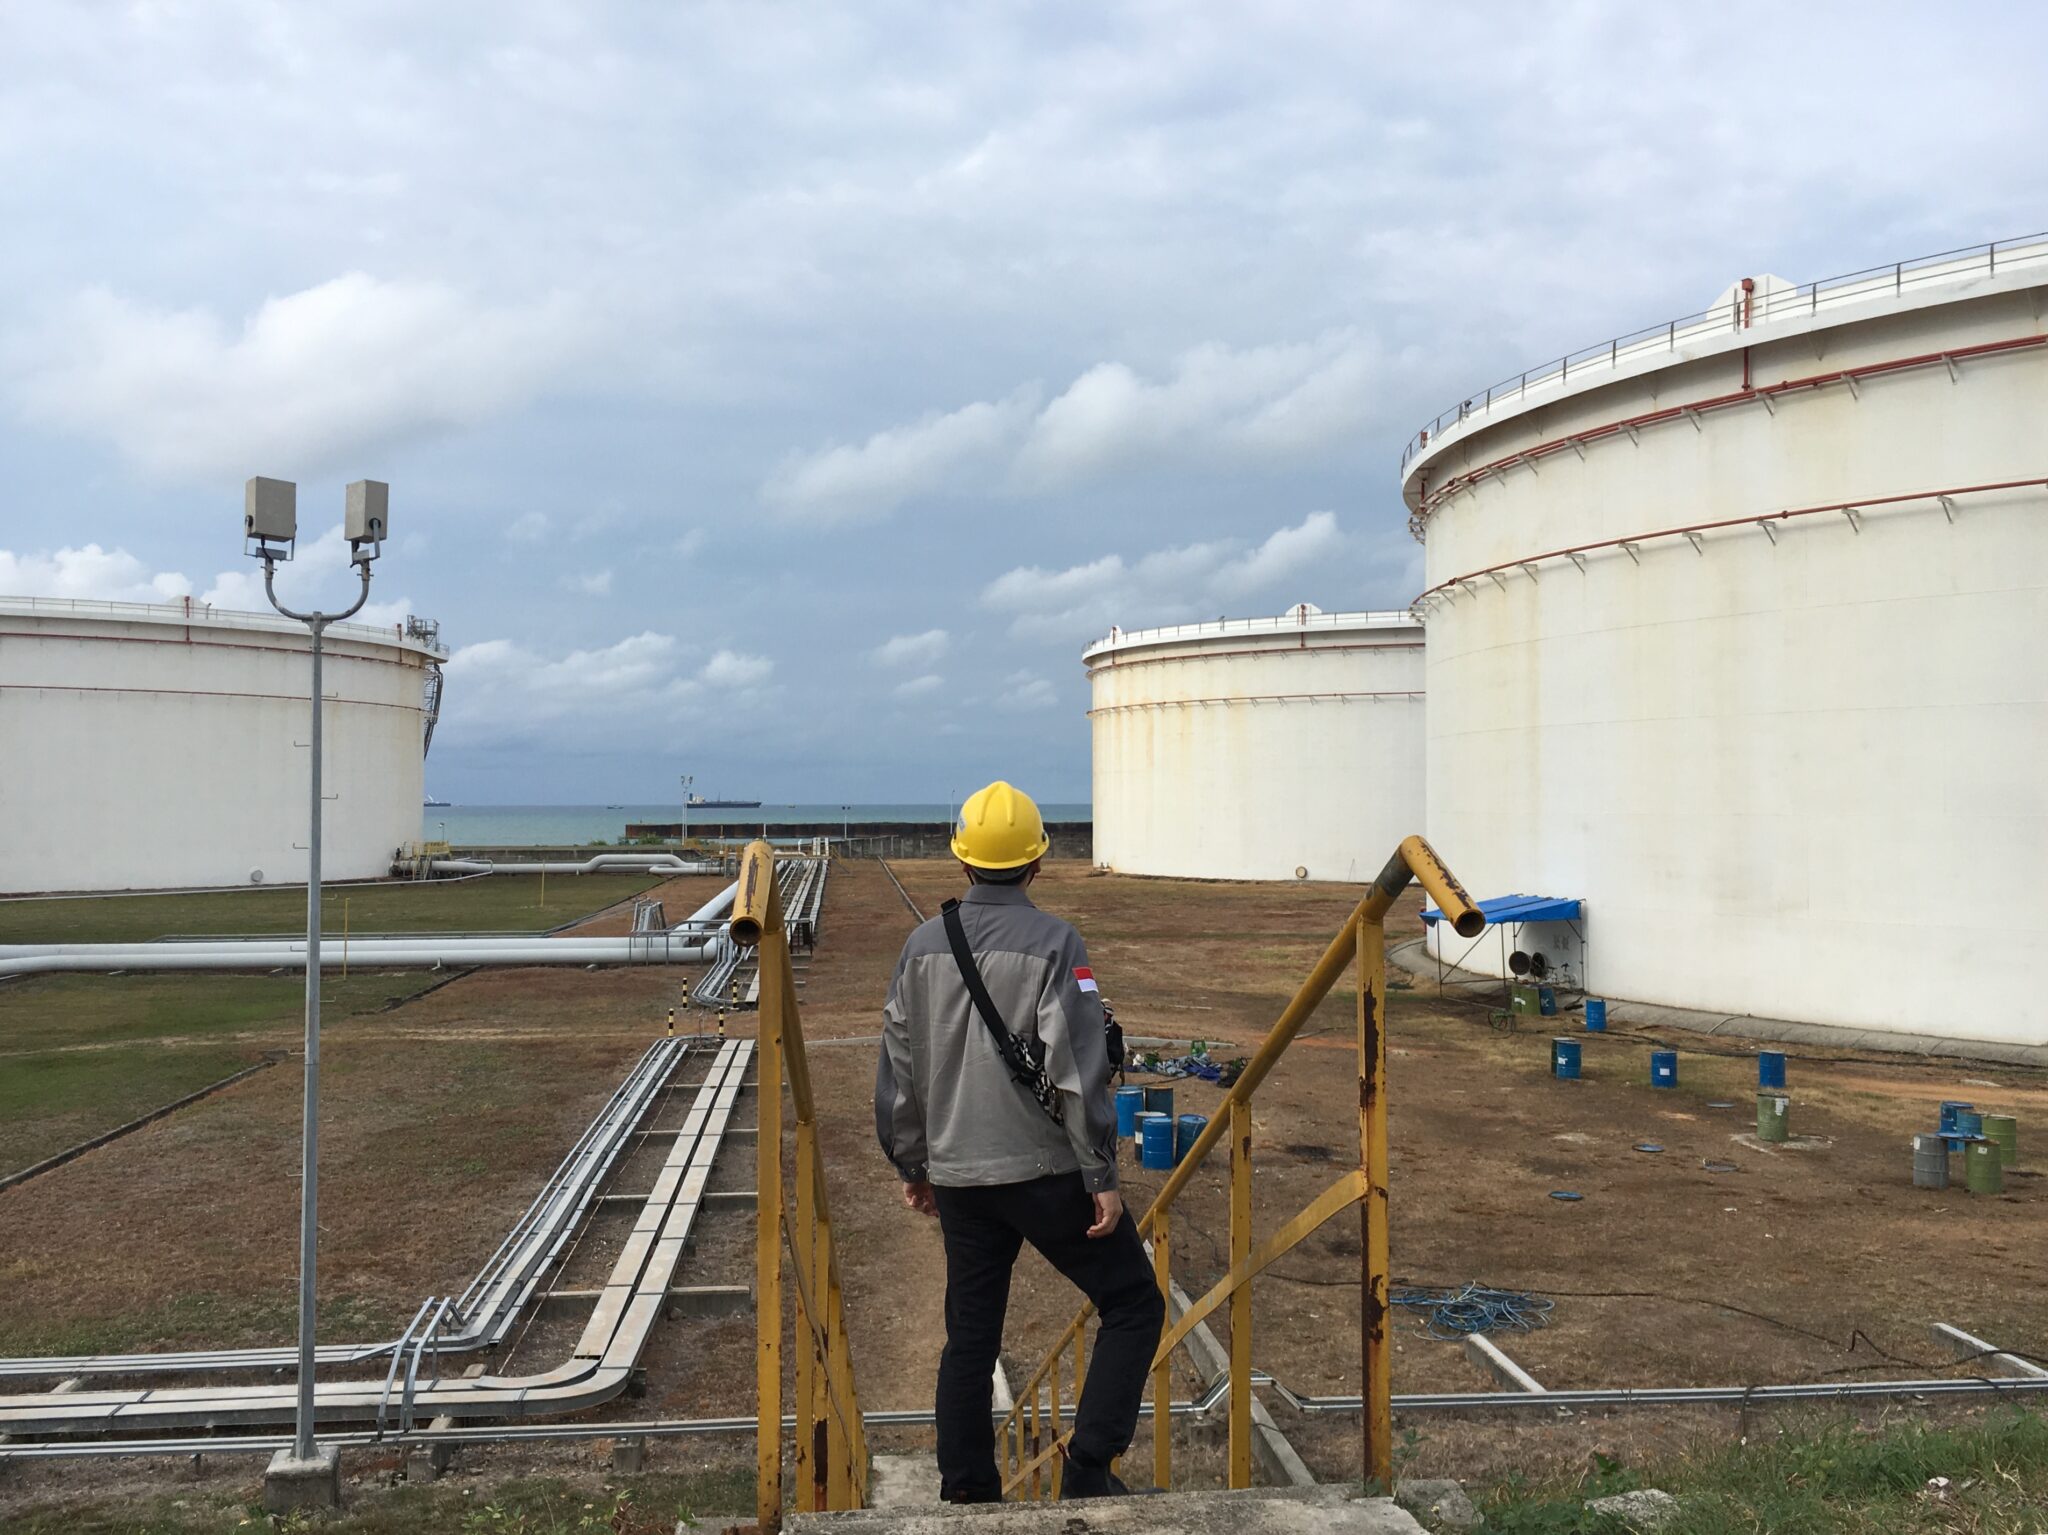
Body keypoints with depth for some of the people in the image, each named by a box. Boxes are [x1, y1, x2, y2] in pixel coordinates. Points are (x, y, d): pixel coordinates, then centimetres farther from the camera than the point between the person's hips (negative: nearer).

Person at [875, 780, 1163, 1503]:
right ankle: (1089, 1465, 2)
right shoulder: (1054, 943, -12)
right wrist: (1102, 1177, -10)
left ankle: (966, 1496, 20)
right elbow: (1079, 1070, -16)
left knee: (969, 1338, 15)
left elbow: (897, 1069, 10)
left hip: (956, 1176, 5)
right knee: (1133, 1304, 10)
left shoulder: (922, 945, 4)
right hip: (1045, 1171, -5)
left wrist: (913, 1164, 21)